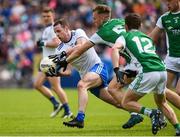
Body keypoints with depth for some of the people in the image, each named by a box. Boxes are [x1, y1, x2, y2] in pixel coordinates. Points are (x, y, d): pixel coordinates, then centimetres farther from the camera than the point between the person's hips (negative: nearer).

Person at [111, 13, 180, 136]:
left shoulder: (125, 37, 14)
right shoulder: (147, 38, 30)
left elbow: (115, 48, -7)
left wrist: (117, 69, -18)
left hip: (147, 73, -5)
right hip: (162, 70, 5)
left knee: (126, 103, 9)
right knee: (162, 103, 28)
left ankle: (151, 113, -14)